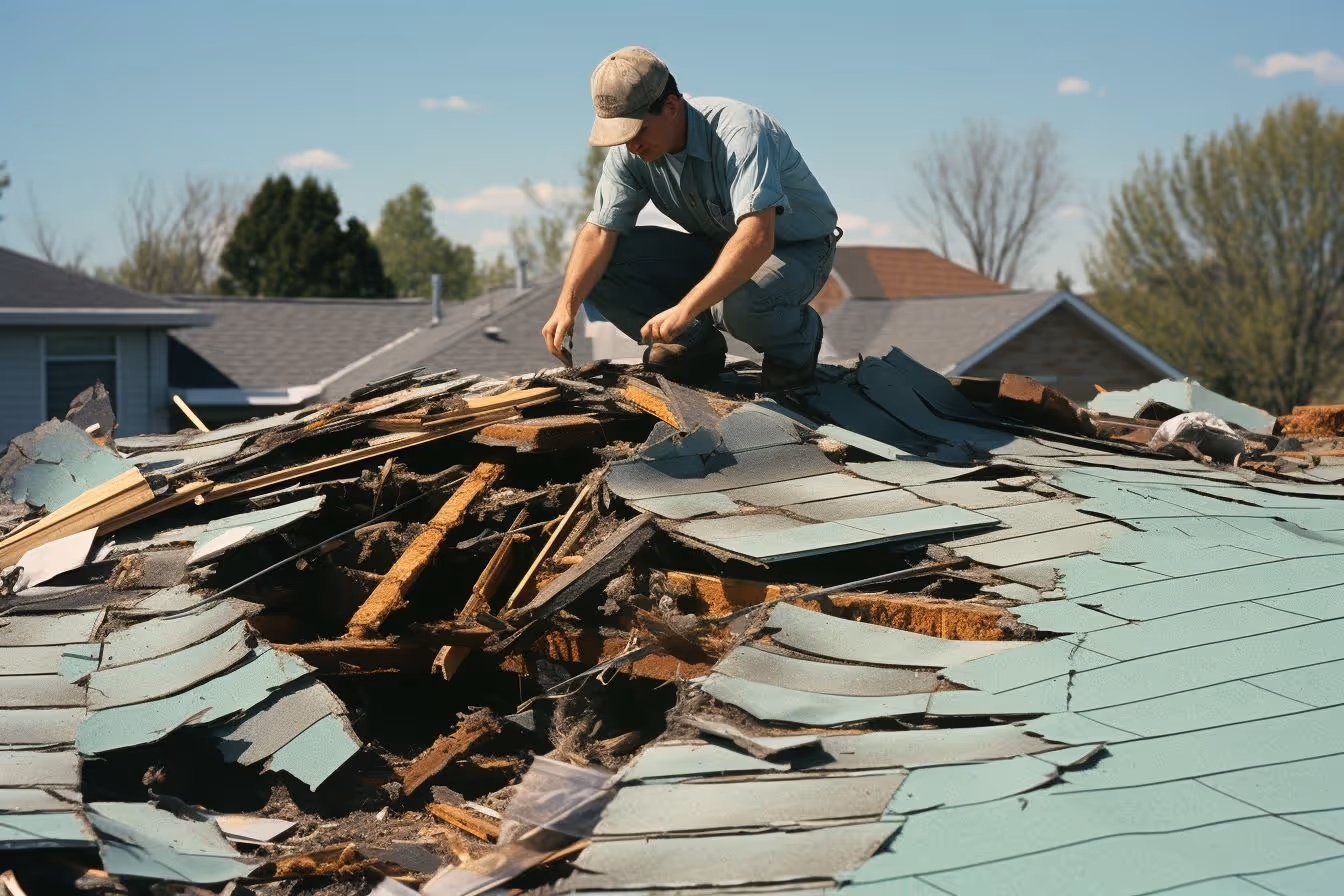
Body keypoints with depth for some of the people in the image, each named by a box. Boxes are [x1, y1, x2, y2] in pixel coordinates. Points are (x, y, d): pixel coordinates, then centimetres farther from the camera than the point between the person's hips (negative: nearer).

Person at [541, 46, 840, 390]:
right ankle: (696, 344, 0)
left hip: (799, 248, -6)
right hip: (716, 247, 6)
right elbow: (599, 232, -11)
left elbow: (757, 238, -43)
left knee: (738, 304, -41)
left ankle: (799, 335, -6)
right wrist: (566, 307, -27)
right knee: (596, 266, -13)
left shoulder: (739, 132, -32)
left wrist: (685, 309, -48)